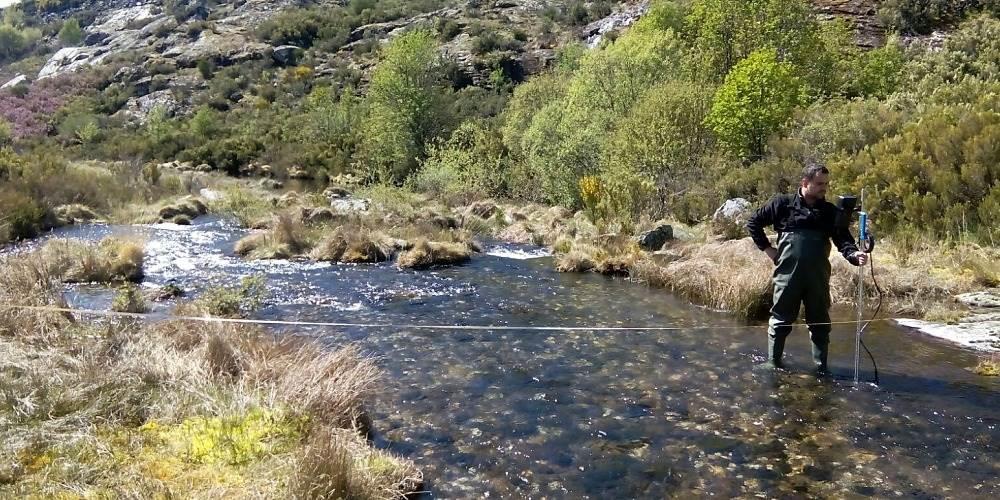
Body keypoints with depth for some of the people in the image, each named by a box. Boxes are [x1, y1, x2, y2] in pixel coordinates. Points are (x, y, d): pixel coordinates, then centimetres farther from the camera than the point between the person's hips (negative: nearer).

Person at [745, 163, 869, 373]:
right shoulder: (783, 203, 0)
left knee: (821, 324, 10)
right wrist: (767, 248, 1)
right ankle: (773, 362, 18)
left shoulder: (831, 211, 8)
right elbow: (753, 222, 7)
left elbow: (843, 241, 1)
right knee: (780, 321, 6)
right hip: (788, 275, -3)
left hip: (818, 277, 3)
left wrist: (854, 255, -20)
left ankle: (821, 367, 20)